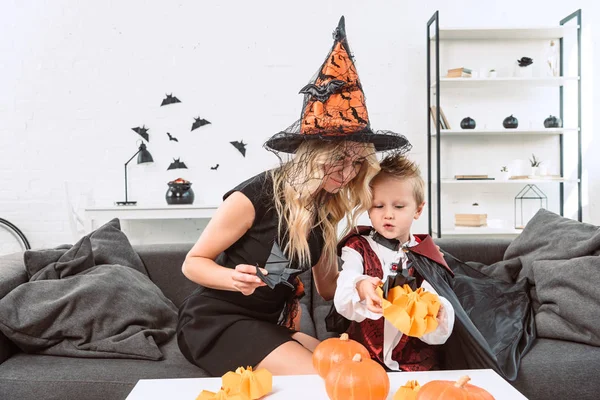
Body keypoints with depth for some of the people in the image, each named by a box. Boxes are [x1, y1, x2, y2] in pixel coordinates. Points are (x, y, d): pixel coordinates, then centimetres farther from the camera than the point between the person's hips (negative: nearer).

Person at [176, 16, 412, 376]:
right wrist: (234, 278, -31)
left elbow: (328, 287, 6)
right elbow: (193, 262, -12)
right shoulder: (257, 195, -22)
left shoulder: (327, 207, 0)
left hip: (269, 325, 7)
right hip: (216, 321, -7)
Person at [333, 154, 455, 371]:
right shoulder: (358, 249, 5)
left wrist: (436, 313, -25)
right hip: (363, 359, -1)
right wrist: (360, 289, -34)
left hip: (416, 362, 1)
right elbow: (342, 302, -12)